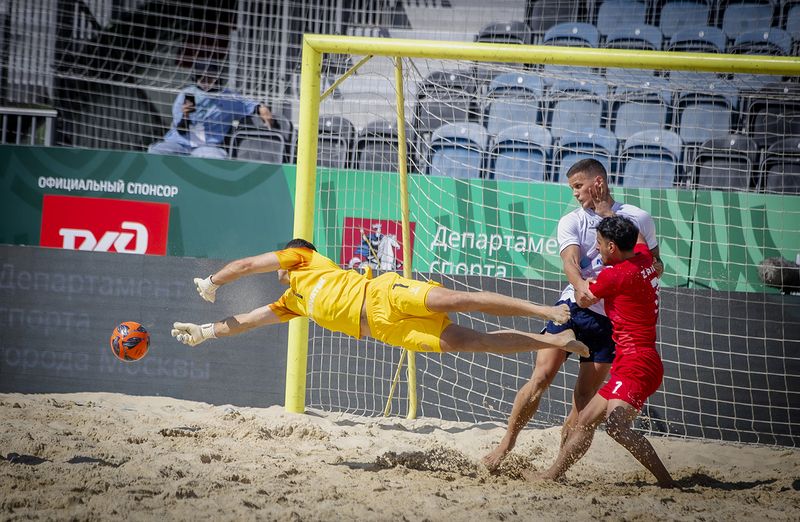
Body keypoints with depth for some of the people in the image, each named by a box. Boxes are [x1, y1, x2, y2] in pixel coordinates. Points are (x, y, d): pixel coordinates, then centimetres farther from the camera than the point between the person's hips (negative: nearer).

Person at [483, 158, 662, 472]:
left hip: (610, 319, 0)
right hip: (573, 306, 0)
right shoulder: (571, 222, 6)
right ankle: (506, 445, -1)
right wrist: (580, 287, -34)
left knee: (585, 397, -3)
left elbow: (654, 262, 20)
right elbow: (570, 260, -13)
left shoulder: (638, 219, 8)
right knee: (541, 377, -12)